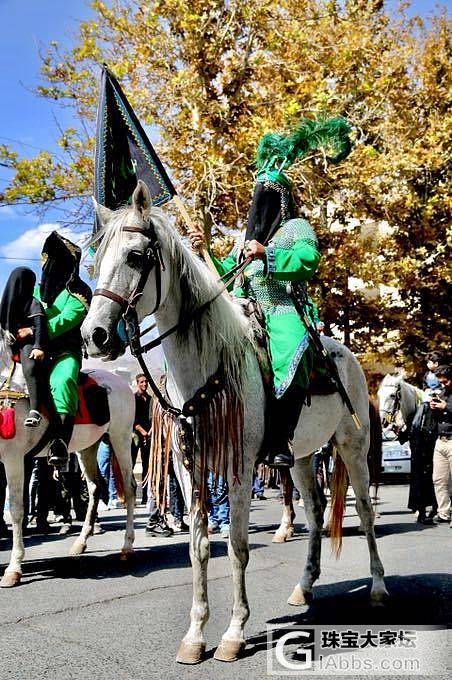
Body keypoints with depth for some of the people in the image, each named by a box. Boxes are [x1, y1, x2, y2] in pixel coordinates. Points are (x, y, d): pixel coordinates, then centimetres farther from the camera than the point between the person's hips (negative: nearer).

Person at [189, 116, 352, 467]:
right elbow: (224, 274, 32)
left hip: (284, 312, -7)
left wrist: (267, 254, -23)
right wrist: (203, 251, 18)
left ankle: (280, 441, -40)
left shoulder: (297, 227, 9)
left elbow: (309, 259, -12)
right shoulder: (247, 236, 29)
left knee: (291, 356, -37)